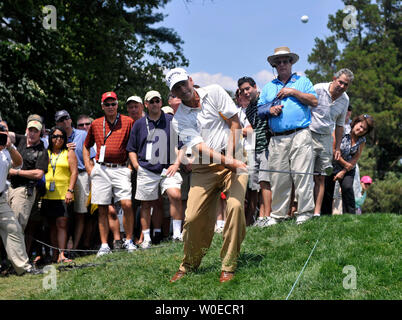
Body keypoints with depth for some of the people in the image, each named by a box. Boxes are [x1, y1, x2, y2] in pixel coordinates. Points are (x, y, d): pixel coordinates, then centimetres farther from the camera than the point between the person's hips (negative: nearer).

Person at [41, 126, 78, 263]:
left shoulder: (69, 153, 5)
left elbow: (74, 172, -1)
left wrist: (70, 190, -11)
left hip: (63, 194, -3)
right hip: (47, 194, 4)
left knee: (62, 224, -9)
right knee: (52, 225, 7)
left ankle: (61, 255, -13)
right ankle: (54, 254, 11)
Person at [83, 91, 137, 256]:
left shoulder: (128, 122, 5)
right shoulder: (96, 124, 12)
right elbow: (86, 146, 22)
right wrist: (88, 166, 11)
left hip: (120, 169, -2)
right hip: (100, 170, 2)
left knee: (127, 204, -14)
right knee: (102, 209, 2)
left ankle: (129, 241, 0)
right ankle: (104, 245, 8)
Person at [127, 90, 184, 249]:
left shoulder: (172, 121, 6)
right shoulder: (139, 124, 10)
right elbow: (131, 149, 15)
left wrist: (176, 164, -2)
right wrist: (137, 166, 2)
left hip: (167, 169, -1)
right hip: (146, 170, 1)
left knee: (175, 195, -22)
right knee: (146, 204, 5)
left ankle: (177, 233, -14)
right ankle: (146, 238, 15)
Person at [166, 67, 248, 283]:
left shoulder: (214, 92, 3)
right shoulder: (179, 120, 0)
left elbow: (234, 123, 3)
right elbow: (200, 147, -11)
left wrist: (231, 156, -8)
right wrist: (228, 162, -26)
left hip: (233, 158, -1)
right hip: (204, 168, 1)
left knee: (235, 206, -20)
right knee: (193, 217, -8)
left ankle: (228, 266, -9)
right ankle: (189, 265, 15)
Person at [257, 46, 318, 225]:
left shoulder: (302, 81, 14)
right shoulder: (268, 87, 23)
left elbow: (314, 101, 2)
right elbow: (259, 109, 19)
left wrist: (293, 92, -4)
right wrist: (270, 110, -2)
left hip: (300, 135, -3)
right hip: (277, 139, 3)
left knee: (302, 173, -9)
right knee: (277, 177, 1)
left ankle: (305, 212, -5)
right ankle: (278, 215, 7)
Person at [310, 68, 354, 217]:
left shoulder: (345, 100, 8)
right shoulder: (318, 89, -10)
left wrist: (338, 147, 15)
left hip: (326, 138, 5)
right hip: (310, 134, -5)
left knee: (320, 178, 3)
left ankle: (317, 213, 4)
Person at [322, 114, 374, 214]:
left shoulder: (362, 140, -3)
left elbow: (355, 159, -4)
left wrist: (343, 172, -12)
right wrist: (344, 164, -11)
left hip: (348, 168, 2)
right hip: (332, 165, -2)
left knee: (347, 187, -21)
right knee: (327, 190, -3)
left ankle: (350, 214, -13)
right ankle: (326, 215, 10)